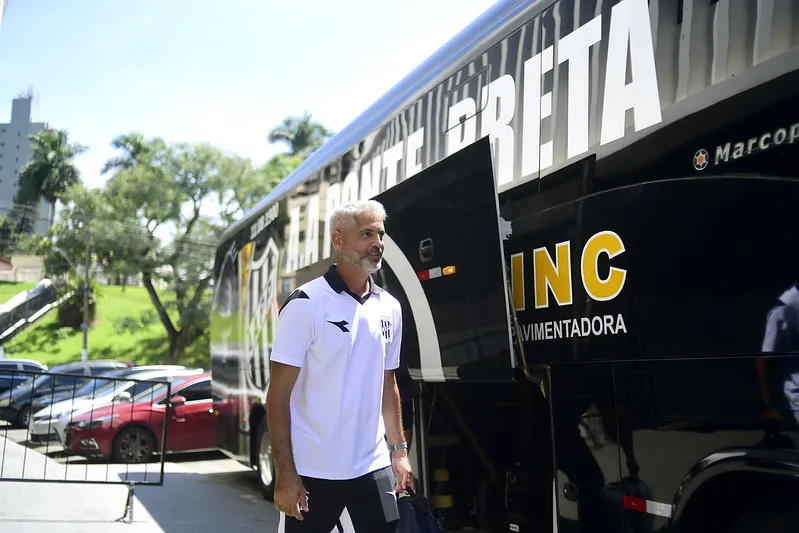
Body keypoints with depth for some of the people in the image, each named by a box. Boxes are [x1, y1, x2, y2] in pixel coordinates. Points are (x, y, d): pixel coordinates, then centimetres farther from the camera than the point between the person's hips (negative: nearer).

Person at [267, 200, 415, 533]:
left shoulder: (390, 308, 7)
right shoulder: (306, 304, -10)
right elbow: (279, 394, -11)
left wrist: (398, 450, 11)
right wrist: (285, 473, -16)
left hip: (373, 467, 5)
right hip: (313, 470, -5)